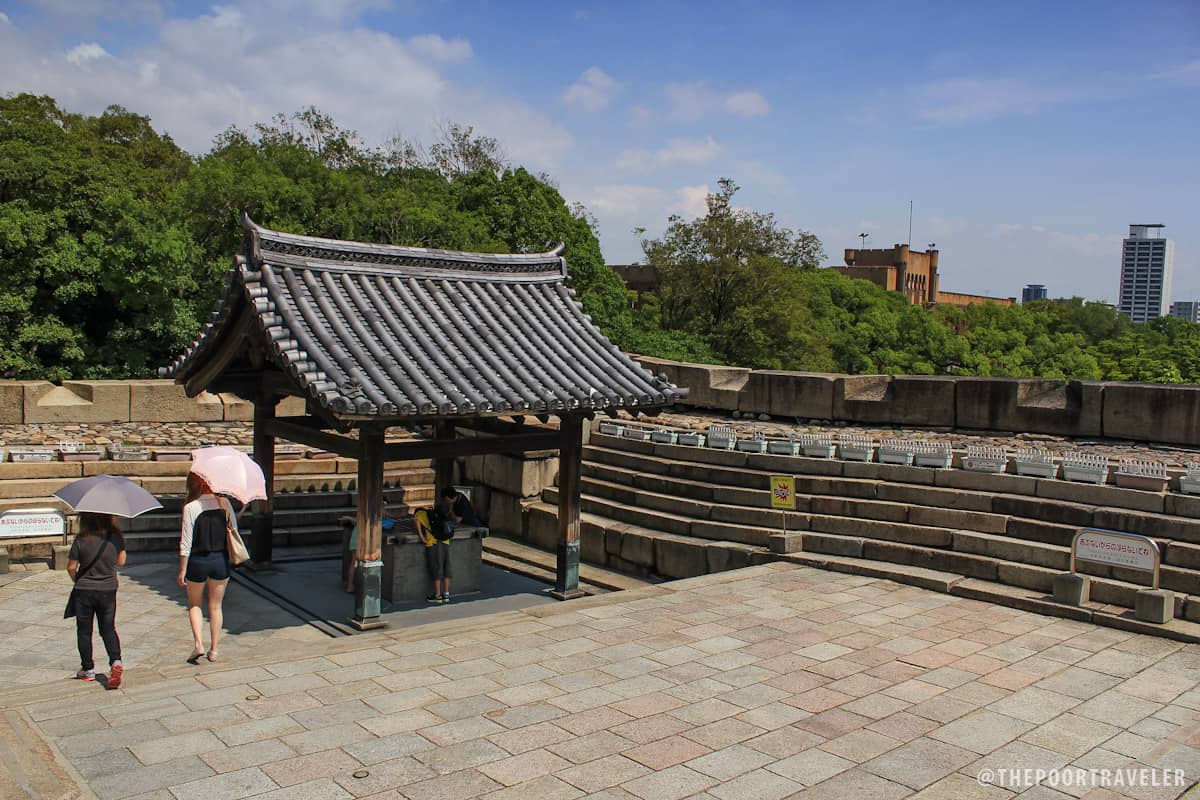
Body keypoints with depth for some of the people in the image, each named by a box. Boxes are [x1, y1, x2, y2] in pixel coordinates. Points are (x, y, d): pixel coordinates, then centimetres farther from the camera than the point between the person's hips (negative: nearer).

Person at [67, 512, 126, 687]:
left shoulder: (81, 540, -15)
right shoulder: (116, 537, -8)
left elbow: (71, 567, -7)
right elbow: (121, 561, 3)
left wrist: (76, 580, 12)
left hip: (84, 590, -2)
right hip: (108, 590, 2)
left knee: (84, 631, 15)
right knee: (108, 629, 12)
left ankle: (88, 669, 23)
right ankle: (116, 662, -9)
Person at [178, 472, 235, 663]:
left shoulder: (191, 507, -14)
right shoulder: (224, 503, -4)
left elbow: (186, 542, -12)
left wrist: (182, 570, -6)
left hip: (198, 561, -2)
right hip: (221, 560, 3)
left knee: (194, 604, 18)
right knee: (216, 606, 15)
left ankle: (198, 644, 3)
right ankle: (213, 650, 19)